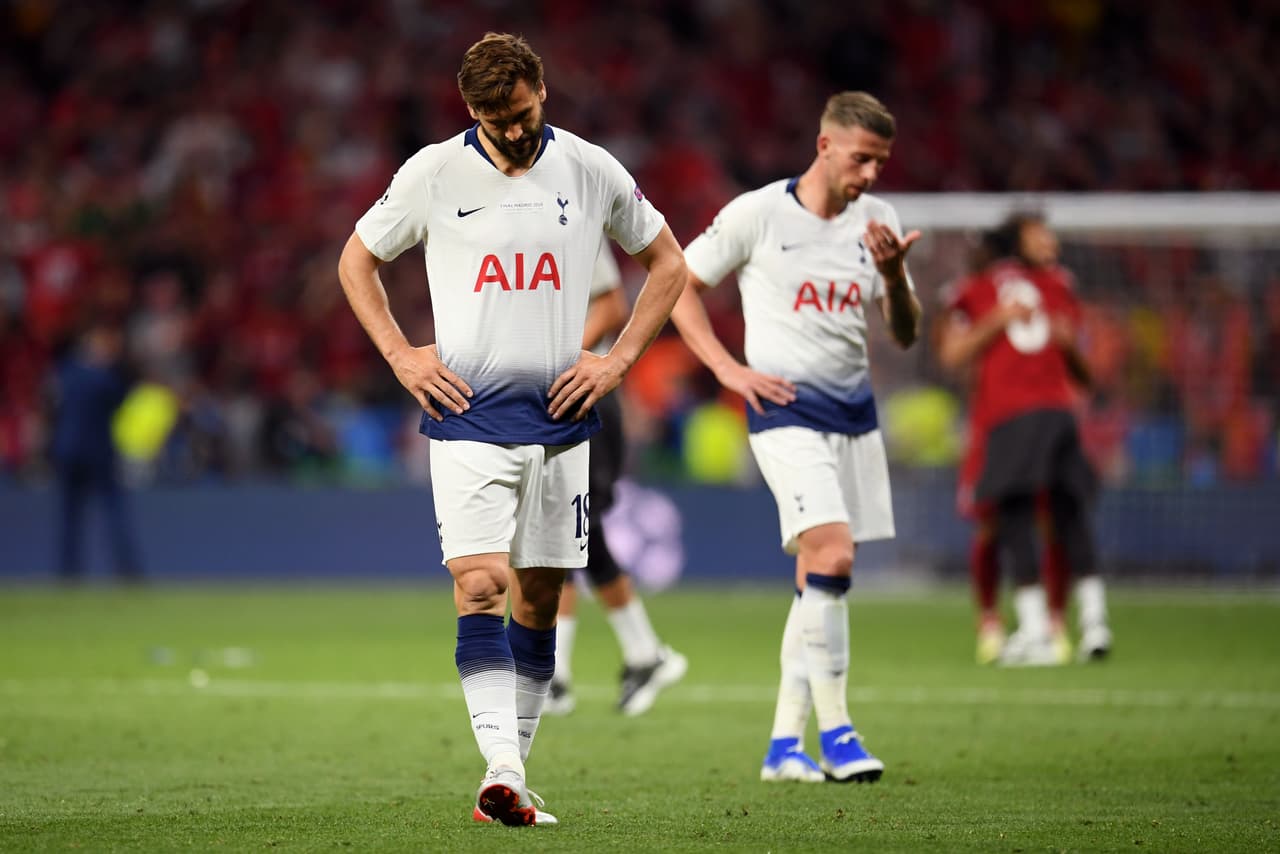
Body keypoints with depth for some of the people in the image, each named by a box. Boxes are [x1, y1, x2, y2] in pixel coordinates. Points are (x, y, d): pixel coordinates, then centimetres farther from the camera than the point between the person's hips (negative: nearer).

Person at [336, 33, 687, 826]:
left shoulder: (592, 171, 2)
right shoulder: (433, 173, -1)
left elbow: (668, 264, 14)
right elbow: (358, 260, 12)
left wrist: (617, 361, 4)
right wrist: (401, 357, 1)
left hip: (560, 421, 2)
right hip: (469, 420, -2)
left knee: (539, 601, 5)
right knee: (480, 584, -16)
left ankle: (512, 776, 14)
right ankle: (501, 768, -23)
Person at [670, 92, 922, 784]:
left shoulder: (876, 221, 8)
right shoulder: (758, 213, -5)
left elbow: (905, 335, 9)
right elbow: (679, 285, 3)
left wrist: (893, 273, -11)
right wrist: (729, 369, -6)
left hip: (854, 410, 6)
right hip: (787, 408, -6)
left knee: (818, 580, 7)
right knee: (833, 554, -21)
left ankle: (785, 744, 14)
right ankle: (833, 729, -15)